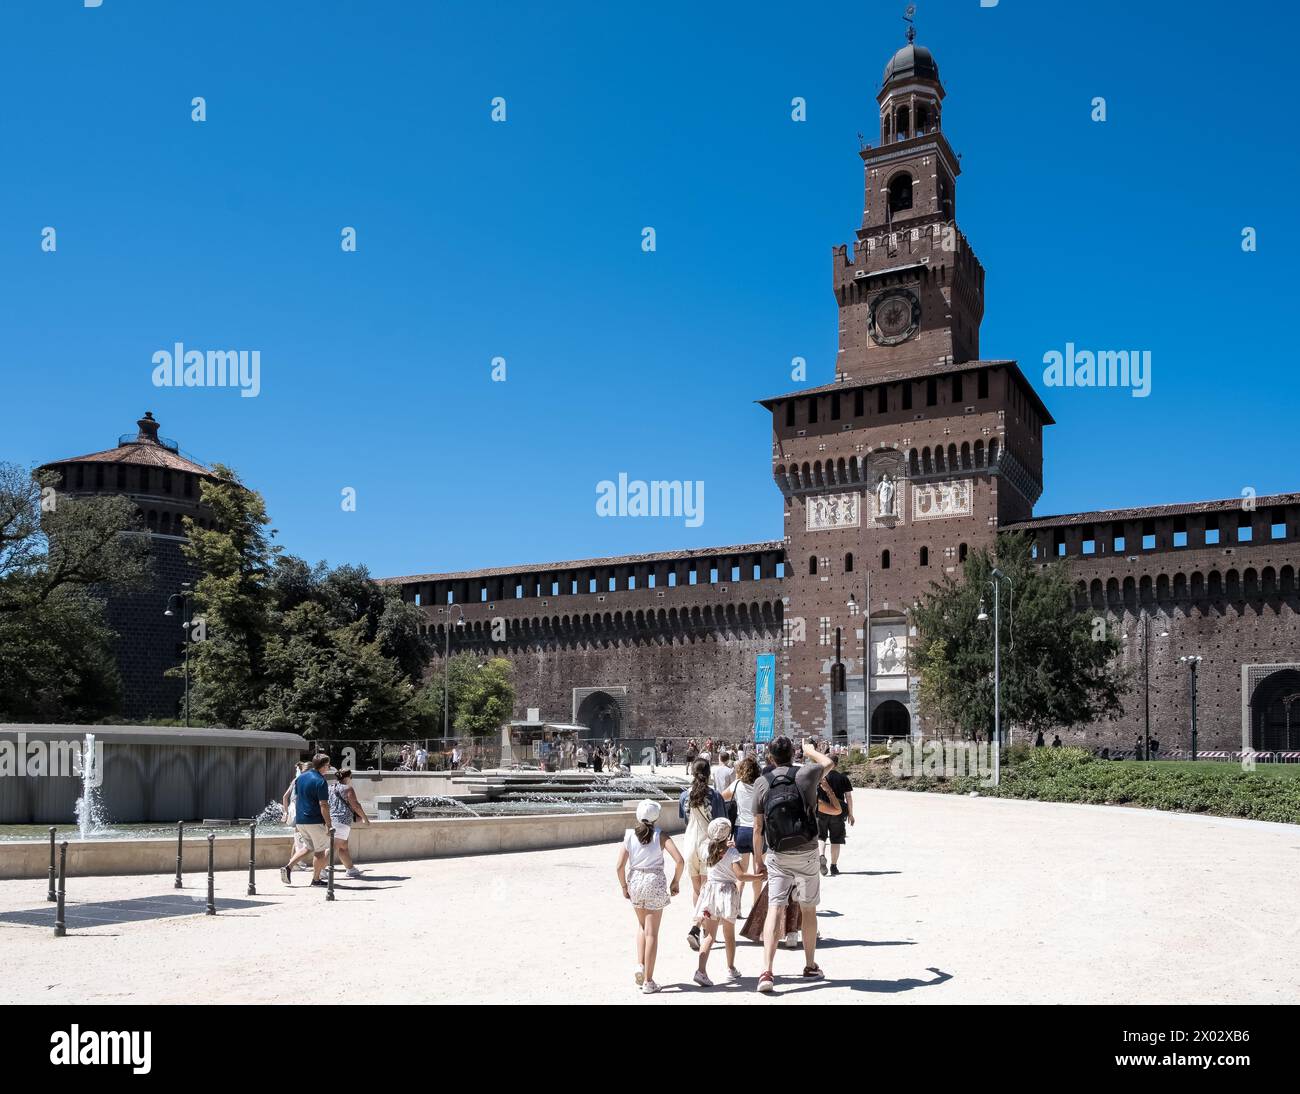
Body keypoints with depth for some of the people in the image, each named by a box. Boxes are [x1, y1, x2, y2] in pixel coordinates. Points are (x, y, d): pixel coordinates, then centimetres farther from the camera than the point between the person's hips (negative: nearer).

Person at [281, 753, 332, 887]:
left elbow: (296, 799, 15)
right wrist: (329, 825, -14)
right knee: (320, 851, 8)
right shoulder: (321, 781, -15)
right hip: (315, 821, -7)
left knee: (308, 847, 21)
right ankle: (316, 879, 14)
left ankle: (288, 867, 5)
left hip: (300, 820, 7)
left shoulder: (301, 777, 9)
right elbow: (323, 805, -18)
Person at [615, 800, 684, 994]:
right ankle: (648, 982, 9)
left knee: (642, 925, 28)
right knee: (652, 933, 6)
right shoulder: (660, 836, -4)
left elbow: (620, 867, -4)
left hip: (635, 881, 2)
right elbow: (679, 860, -14)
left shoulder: (629, 836, 0)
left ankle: (640, 966, 13)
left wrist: (624, 887, 10)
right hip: (655, 883, -2)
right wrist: (676, 882, 0)